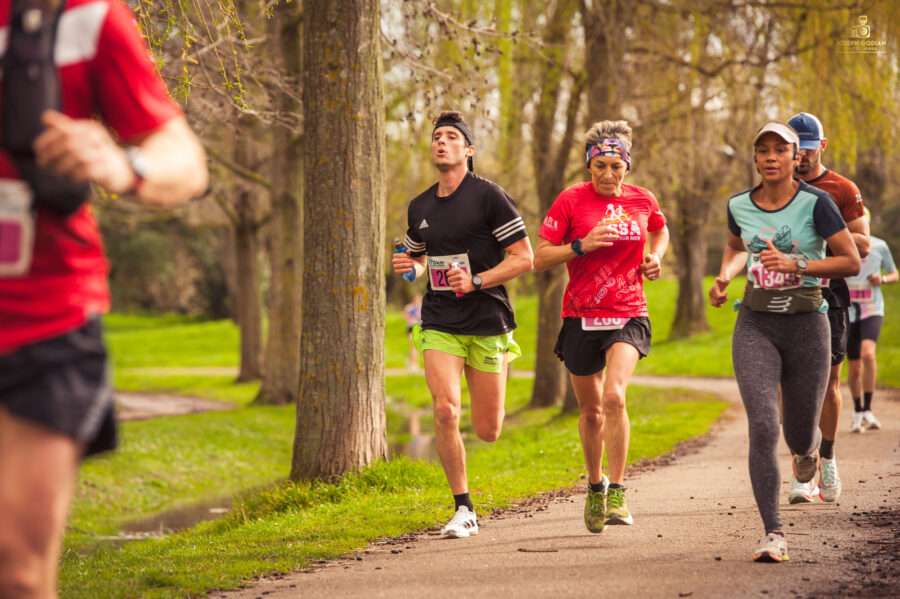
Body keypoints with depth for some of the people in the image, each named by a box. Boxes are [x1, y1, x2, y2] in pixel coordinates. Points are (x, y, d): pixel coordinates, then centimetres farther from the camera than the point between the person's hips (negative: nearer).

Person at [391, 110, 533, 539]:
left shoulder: (488, 195, -6)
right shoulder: (420, 206, 10)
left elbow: (524, 258, -7)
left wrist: (476, 282, -18)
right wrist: (409, 267, 2)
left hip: (487, 322, -3)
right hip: (439, 324, 3)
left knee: (487, 432, 2)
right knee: (445, 411, -19)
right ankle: (463, 510, -6)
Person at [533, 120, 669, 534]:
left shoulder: (642, 200, 3)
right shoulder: (571, 201, -4)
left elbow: (660, 231, 27)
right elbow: (540, 259, -5)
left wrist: (655, 258, 7)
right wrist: (581, 245, -19)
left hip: (628, 316, 0)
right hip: (581, 317, 0)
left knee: (614, 396, -22)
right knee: (591, 411, 10)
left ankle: (617, 493, -15)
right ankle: (595, 485, 34)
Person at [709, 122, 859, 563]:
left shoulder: (815, 203, -8)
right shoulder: (739, 206, 4)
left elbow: (852, 262, -10)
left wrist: (795, 264, -20)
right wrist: (724, 277, 6)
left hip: (806, 327, -1)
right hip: (756, 327, 2)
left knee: (799, 436, 10)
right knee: (763, 427, -18)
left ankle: (807, 449, 51)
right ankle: (773, 535, -17)